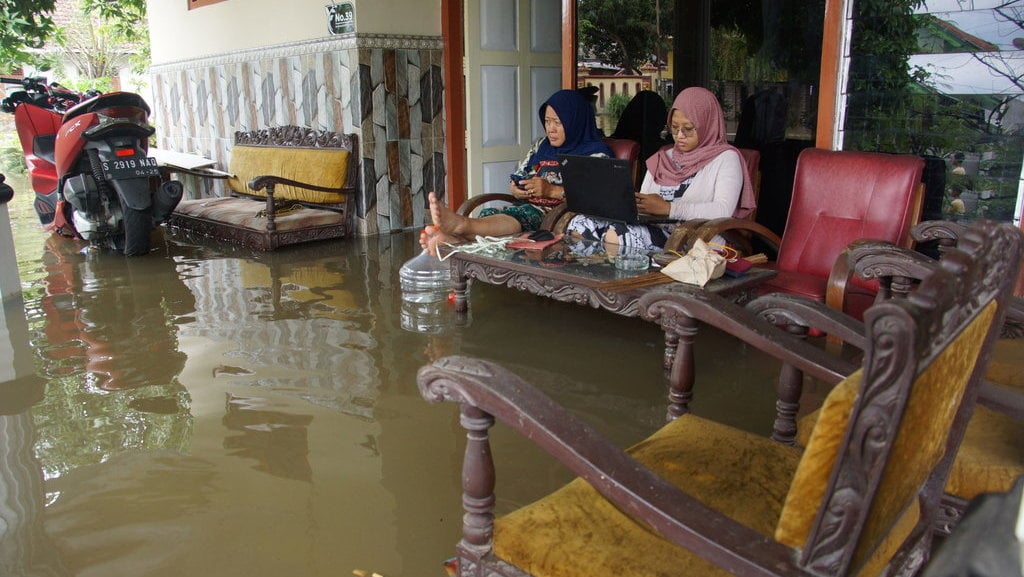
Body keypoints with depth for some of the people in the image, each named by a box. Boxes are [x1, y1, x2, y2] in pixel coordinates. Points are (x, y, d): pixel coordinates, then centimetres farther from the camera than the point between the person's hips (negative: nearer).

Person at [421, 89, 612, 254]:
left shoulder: (596, 152, 6)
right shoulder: (541, 146, 26)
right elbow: (516, 177, 28)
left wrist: (552, 191, -16)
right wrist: (515, 189, 2)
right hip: (528, 207, 6)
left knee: (520, 215, -37)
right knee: (489, 214, -27)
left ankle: (461, 224, -63)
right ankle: (456, 241, -58)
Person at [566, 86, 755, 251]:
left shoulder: (725, 158, 5)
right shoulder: (663, 158, 24)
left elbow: (723, 210, -11)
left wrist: (668, 208, -19)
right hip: (651, 230, 6)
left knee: (616, 234, -33)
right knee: (581, 224, -19)